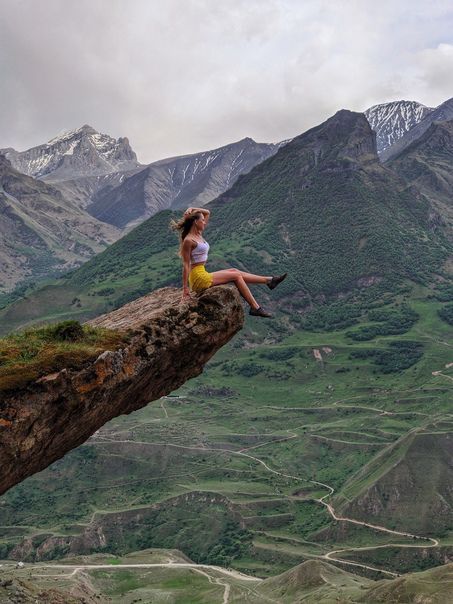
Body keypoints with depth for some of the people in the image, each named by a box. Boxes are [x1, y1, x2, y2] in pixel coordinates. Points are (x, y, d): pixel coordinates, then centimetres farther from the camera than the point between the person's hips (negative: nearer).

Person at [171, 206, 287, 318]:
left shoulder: (198, 235, 11)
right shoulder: (188, 240, -16)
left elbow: (207, 213, 19)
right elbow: (186, 265, -18)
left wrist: (192, 210, 5)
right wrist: (185, 288, -19)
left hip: (203, 275, 9)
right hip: (199, 278, -9)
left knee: (235, 271, 12)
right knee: (236, 276, -3)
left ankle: (269, 280, 18)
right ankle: (255, 307, 2)